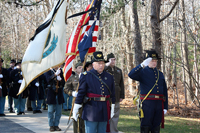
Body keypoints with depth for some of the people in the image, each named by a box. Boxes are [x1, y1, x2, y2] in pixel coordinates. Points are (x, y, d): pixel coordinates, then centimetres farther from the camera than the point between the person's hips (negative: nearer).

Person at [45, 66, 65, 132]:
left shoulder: (60, 71, 8)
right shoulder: (48, 71, -2)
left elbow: (63, 83, 7)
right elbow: (48, 80, -19)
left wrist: (60, 80, -15)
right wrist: (55, 74, -30)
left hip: (59, 94, 3)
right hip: (51, 94, -3)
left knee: (58, 111, 5)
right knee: (51, 111, 3)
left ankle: (56, 125, 14)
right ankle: (51, 126, 11)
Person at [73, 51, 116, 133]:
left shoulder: (109, 77, 10)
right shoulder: (86, 76, -2)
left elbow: (112, 94, 14)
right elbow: (80, 93, -4)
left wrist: (112, 109, 14)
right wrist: (75, 110, -4)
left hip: (104, 113, 4)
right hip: (91, 112, -4)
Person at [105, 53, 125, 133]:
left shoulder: (118, 71, 14)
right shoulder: (104, 69, 0)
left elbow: (121, 84, 16)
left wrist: (122, 96, 11)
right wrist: (107, 65, -22)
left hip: (116, 98, 4)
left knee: (115, 116, 6)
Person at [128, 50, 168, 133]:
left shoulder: (160, 74, 18)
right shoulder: (142, 72, 3)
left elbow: (165, 91, 17)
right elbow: (131, 75, -20)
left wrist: (165, 107, 11)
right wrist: (143, 65, -29)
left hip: (159, 104, 5)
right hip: (147, 104, -5)